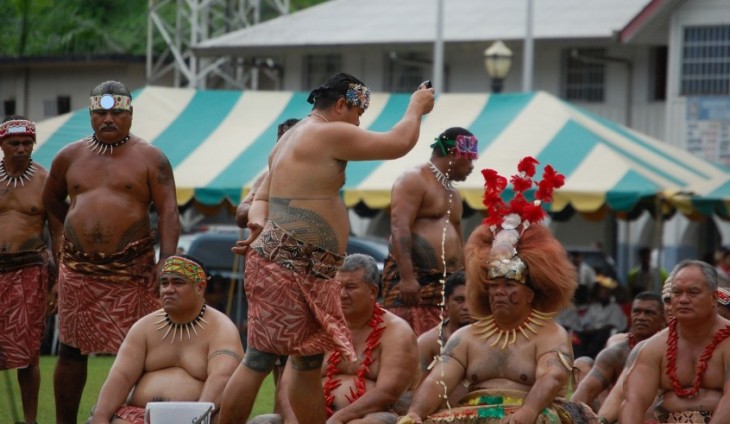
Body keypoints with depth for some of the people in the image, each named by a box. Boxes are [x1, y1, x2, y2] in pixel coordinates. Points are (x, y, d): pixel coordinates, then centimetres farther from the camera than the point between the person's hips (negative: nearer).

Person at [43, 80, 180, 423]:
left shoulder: (149, 158, 1)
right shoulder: (70, 156, 12)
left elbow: (167, 211, -6)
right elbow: (51, 198, 28)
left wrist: (166, 260, -17)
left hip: (131, 270, -3)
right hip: (78, 268, 3)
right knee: (71, 350, 5)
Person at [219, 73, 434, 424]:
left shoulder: (293, 137, 23)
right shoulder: (330, 134, -8)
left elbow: (261, 197, 22)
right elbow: (398, 144, -7)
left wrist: (259, 223, 0)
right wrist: (416, 108, 11)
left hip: (306, 272, 11)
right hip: (287, 266, -11)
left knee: (309, 361, 11)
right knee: (260, 359, -12)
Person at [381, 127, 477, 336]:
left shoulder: (452, 192, 25)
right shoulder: (413, 181, -4)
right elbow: (399, 229, -16)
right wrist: (407, 277, -24)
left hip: (446, 284, 9)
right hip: (411, 279, -9)